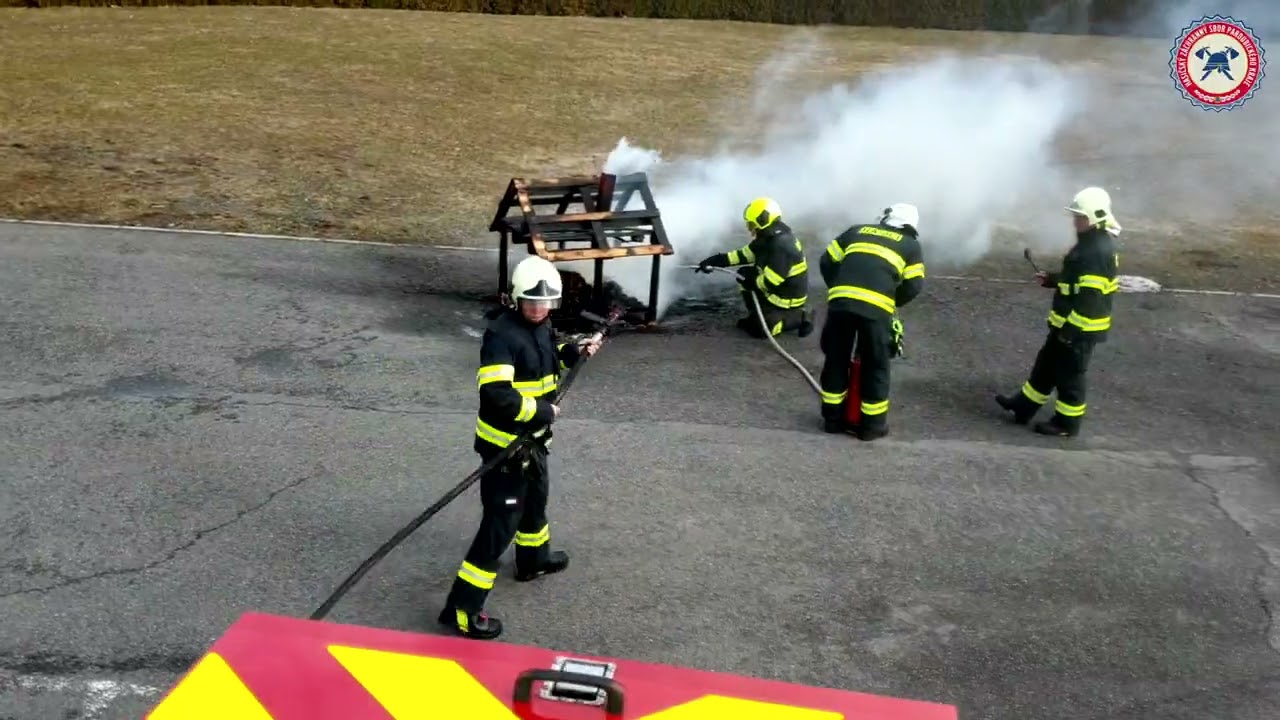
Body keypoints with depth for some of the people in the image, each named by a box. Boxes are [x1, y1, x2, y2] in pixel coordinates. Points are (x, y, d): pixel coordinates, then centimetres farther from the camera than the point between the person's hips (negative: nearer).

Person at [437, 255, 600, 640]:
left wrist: (574, 351, 6)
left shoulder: (539, 325, 2)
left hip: (531, 436, 10)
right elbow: (497, 395, -33)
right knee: (501, 522, -7)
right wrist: (543, 411, -22)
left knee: (535, 497, 30)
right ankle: (462, 608, 0)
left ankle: (533, 558, 57)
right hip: (504, 444, -10)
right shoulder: (502, 334, -26)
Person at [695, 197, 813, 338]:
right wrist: (716, 260, 2)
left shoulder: (781, 245, -30)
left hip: (788, 297, -10)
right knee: (745, 274, 11)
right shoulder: (768, 236, 1)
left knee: (758, 328, -10)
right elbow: (744, 254, 8)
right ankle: (757, 316, 18)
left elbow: (770, 282, -29)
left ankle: (798, 317, 2)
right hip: (775, 288, 10)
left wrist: (751, 283, -11)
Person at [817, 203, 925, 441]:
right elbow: (913, 286, 9)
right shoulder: (911, 245, 18)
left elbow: (827, 262, 21)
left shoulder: (857, 231, 25)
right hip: (875, 309, -2)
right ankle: (872, 425, 20)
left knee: (836, 360, 17)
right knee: (875, 367, 12)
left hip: (840, 303, 2)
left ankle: (832, 417, 26)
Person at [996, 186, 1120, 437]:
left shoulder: (1099, 251, -24)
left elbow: (1090, 298, -27)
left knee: (1069, 374, 3)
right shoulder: (1090, 242, 9)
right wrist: (1051, 279, 13)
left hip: (1080, 327, -10)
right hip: (1068, 322, 10)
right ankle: (1023, 406, 30)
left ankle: (1066, 423, 17)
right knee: (1047, 363, 19)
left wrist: (1071, 328, -24)